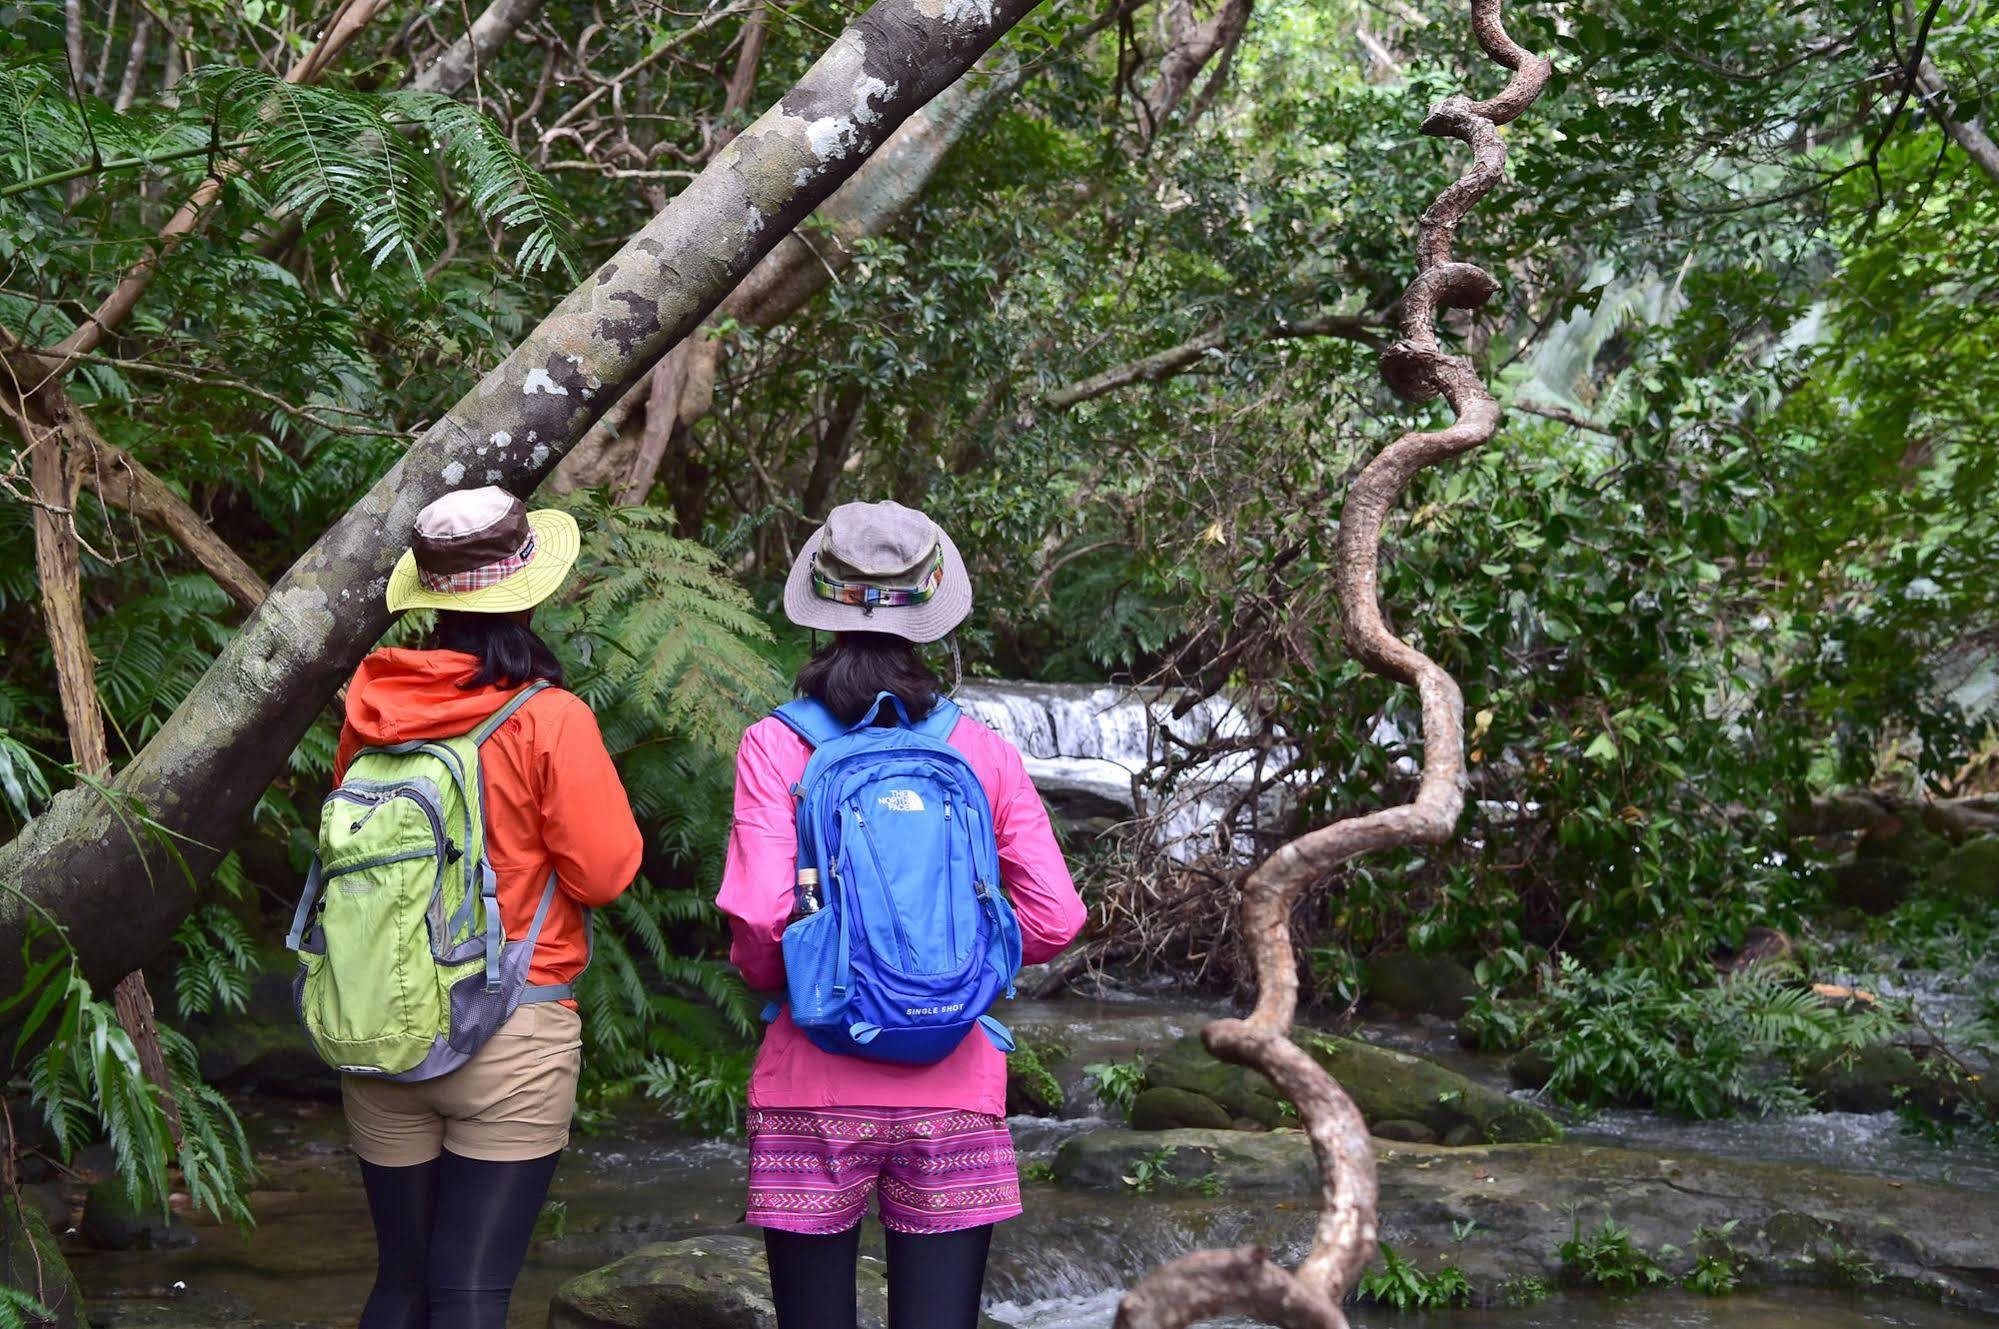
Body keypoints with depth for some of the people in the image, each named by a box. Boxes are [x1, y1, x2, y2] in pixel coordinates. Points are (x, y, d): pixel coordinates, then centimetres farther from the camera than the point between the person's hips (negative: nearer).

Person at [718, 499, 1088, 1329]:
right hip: (953, 1096, 1)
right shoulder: (982, 752, 1)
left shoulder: (776, 746, -4)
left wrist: (762, 972, 9)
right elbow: (1056, 920, -1)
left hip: (813, 1092, -1)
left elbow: (759, 916, -13)